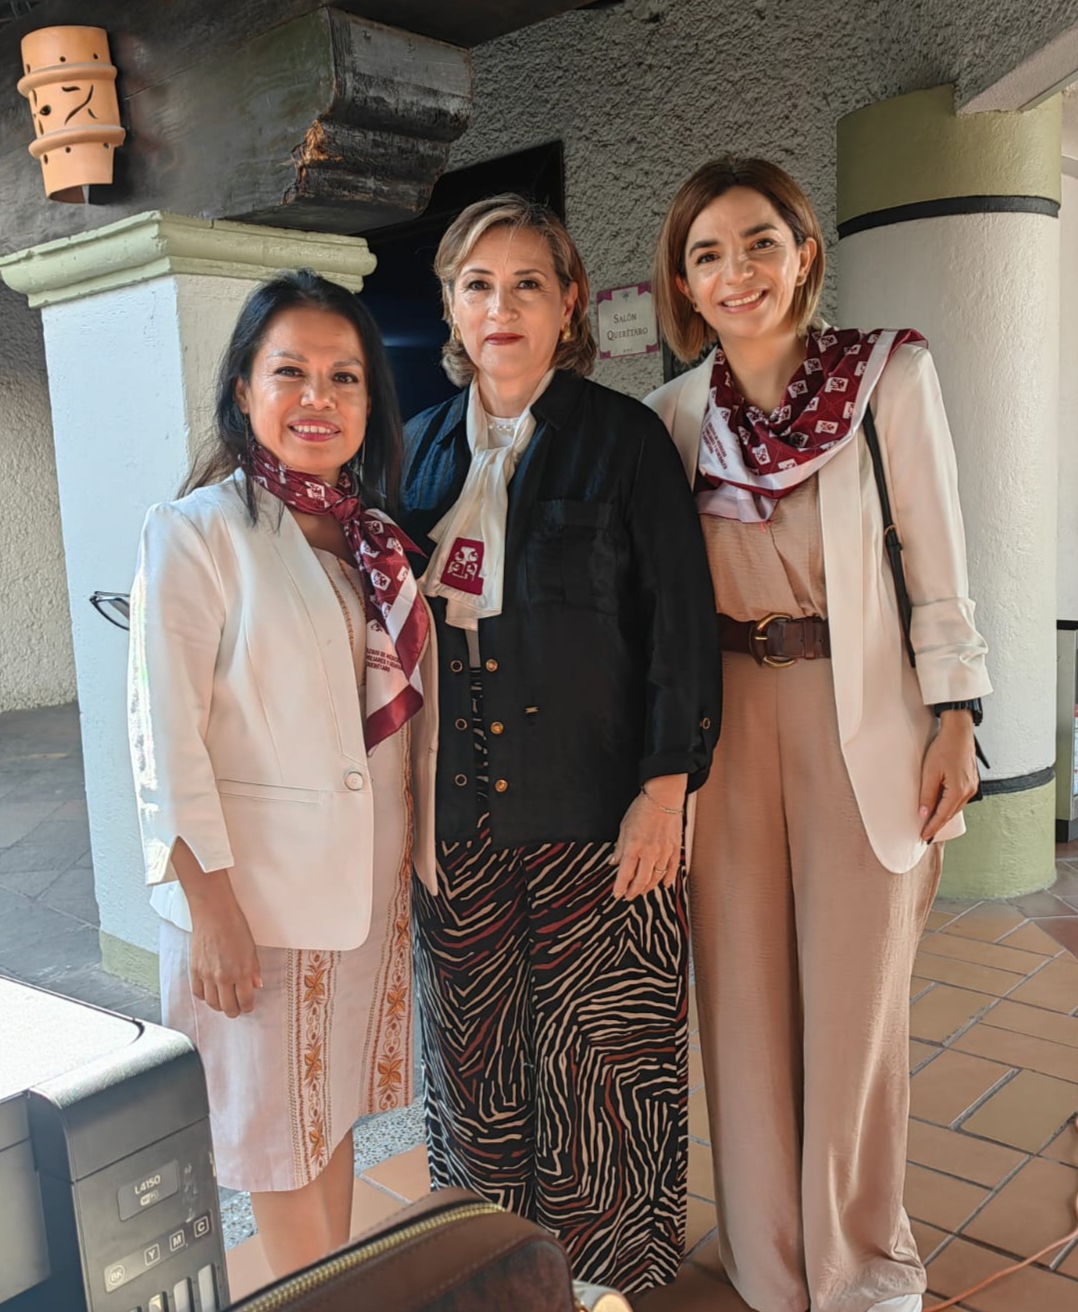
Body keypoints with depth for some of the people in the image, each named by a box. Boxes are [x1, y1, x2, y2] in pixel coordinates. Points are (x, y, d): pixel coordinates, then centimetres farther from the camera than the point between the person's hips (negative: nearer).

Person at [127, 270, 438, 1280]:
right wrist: (211, 910, -17)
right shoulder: (193, 534, -13)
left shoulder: (376, 535, 7)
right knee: (280, 1126, 11)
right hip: (258, 884, -6)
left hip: (372, 879, 6)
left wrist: (420, 853, 10)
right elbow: (166, 741, -16)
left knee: (336, 1107, 20)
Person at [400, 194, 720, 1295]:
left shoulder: (624, 437, -3)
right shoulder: (422, 446, 9)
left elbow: (681, 623, -6)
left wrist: (665, 792, -12)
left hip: (595, 813, -4)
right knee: (475, 1055, 14)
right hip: (456, 816, 4)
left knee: (596, 1058, 5)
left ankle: (609, 1267, 29)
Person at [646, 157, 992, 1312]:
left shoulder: (890, 372, -4)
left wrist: (955, 719, -7)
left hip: (864, 715, -2)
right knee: (743, 991, 10)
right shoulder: (674, 413, 4)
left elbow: (938, 561, -3)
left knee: (855, 991, 6)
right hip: (725, 721, 3)